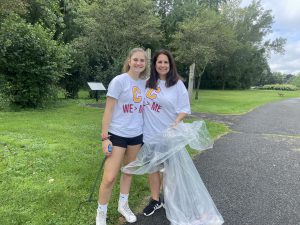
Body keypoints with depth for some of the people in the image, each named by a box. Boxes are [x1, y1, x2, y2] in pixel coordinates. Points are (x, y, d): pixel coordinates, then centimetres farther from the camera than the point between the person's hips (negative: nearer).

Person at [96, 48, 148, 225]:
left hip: (136, 135, 6)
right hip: (117, 135, -5)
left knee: (129, 172, 18)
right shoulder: (119, 81, -12)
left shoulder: (144, 83, 4)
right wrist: (105, 137, -14)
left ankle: (123, 205, 39)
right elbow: (108, 110, -11)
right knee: (109, 178, -3)